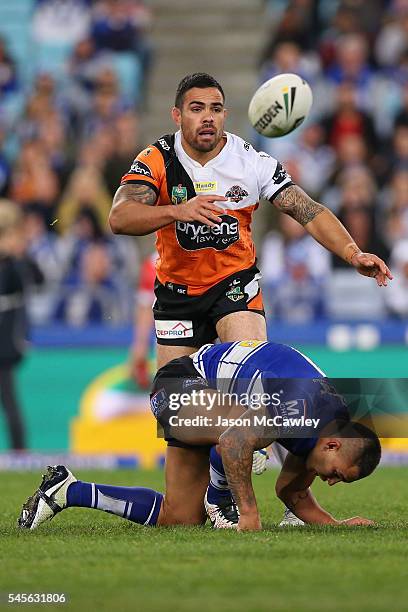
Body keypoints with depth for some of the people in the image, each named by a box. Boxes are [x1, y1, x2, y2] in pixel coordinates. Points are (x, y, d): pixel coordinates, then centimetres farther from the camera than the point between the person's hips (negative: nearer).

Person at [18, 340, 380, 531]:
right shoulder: (299, 406, -31)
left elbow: (292, 491, 13)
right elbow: (233, 441, -41)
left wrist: (335, 525, 0)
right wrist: (248, 511, -38)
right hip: (181, 383, -10)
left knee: (178, 519, 6)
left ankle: (67, 491, 18)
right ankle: (219, 500, -16)